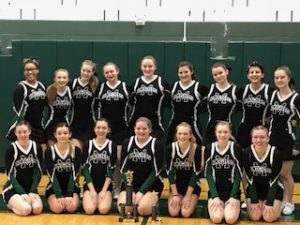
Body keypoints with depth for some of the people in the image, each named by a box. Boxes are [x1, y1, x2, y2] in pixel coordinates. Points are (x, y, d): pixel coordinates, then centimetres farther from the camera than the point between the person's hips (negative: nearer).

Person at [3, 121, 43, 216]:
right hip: (13, 189, -3)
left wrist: (32, 192, -11)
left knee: (37, 209, -24)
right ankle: (11, 204, 5)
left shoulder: (36, 147, -1)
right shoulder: (11, 149, -10)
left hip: (30, 187, 3)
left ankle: (17, 202, 7)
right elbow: (10, 175, -11)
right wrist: (23, 193, -19)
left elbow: (38, 172, 0)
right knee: (26, 209, -29)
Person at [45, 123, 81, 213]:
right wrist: (59, 195, -18)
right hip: (54, 188, 0)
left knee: (71, 207, -27)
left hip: (72, 187, 0)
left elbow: (74, 174, -8)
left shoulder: (76, 150, -4)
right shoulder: (49, 151, -6)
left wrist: (69, 195, -17)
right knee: (58, 208, -25)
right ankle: (51, 201, 8)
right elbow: (52, 175, -10)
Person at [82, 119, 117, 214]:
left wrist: (104, 190, -11)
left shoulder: (112, 146, 1)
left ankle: (102, 199, 9)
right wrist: (92, 190, -10)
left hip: (106, 185, 0)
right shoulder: (88, 145, 1)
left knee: (103, 209, -23)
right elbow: (85, 168, -2)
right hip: (90, 184, 0)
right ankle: (88, 199, 9)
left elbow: (111, 170, -2)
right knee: (89, 209, -23)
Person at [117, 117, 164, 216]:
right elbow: (123, 168, 0)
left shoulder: (157, 144, -7)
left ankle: (153, 202, 8)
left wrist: (141, 191, -15)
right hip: (130, 184, 2)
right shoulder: (127, 143, 1)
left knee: (143, 210, -26)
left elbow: (156, 171, -9)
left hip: (151, 184, -2)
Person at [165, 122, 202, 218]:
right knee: (173, 212, -17)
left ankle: (192, 203, 14)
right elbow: (169, 172, -10)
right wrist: (175, 194, -14)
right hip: (176, 186, 2)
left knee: (186, 213, -19)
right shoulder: (170, 148, -13)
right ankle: (180, 201, 16)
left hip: (192, 187, -2)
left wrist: (188, 195, -16)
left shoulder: (196, 149, -18)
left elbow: (196, 173, -15)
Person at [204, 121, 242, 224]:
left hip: (232, 191, -1)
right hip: (215, 191, 1)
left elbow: (238, 174, -5)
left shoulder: (236, 148, -7)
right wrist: (215, 196, -11)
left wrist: (233, 196, -11)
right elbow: (208, 174, -3)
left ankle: (229, 207, 15)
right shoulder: (209, 149, -4)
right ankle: (218, 206, 14)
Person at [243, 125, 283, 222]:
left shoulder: (275, 153, -22)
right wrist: (254, 201, -15)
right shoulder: (247, 153, -17)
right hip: (254, 189, 2)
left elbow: (274, 180, -17)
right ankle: (260, 203, 18)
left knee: (269, 217, -15)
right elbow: (249, 179, -12)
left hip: (273, 189, -1)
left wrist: (269, 203, -19)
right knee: (255, 216, -14)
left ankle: (277, 206, 17)